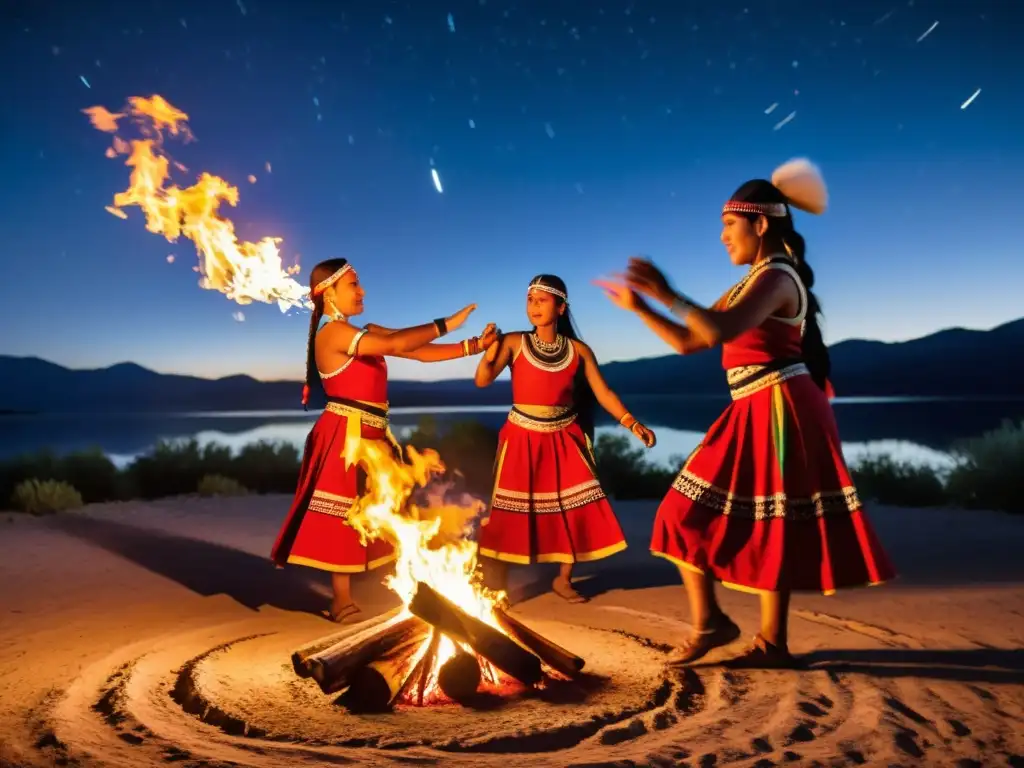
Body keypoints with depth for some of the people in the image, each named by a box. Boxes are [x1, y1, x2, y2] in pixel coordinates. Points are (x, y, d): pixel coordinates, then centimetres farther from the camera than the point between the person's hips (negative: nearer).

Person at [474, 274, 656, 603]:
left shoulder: (578, 350, 1)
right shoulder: (514, 343, -4)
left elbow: (603, 392, 0)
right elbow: (483, 380, -13)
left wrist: (631, 423, -12)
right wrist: (489, 348, -29)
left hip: (564, 440, 2)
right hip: (522, 439, -2)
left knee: (578, 508, 0)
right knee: (509, 511, 0)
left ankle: (563, 580, 21)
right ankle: (499, 586, 15)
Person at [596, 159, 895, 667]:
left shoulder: (776, 277, -12)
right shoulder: (749, 285, 18)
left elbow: (720, 331, -30)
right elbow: (687, 341, 16)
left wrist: (666, 293, -26)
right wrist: (637, 306, 12)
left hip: (779, 412, -10)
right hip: (754, 415, 10)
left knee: (767, 525, -1)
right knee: (691, 512, 8)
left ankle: (772, 644, 15)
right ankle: (709, 621, 17)